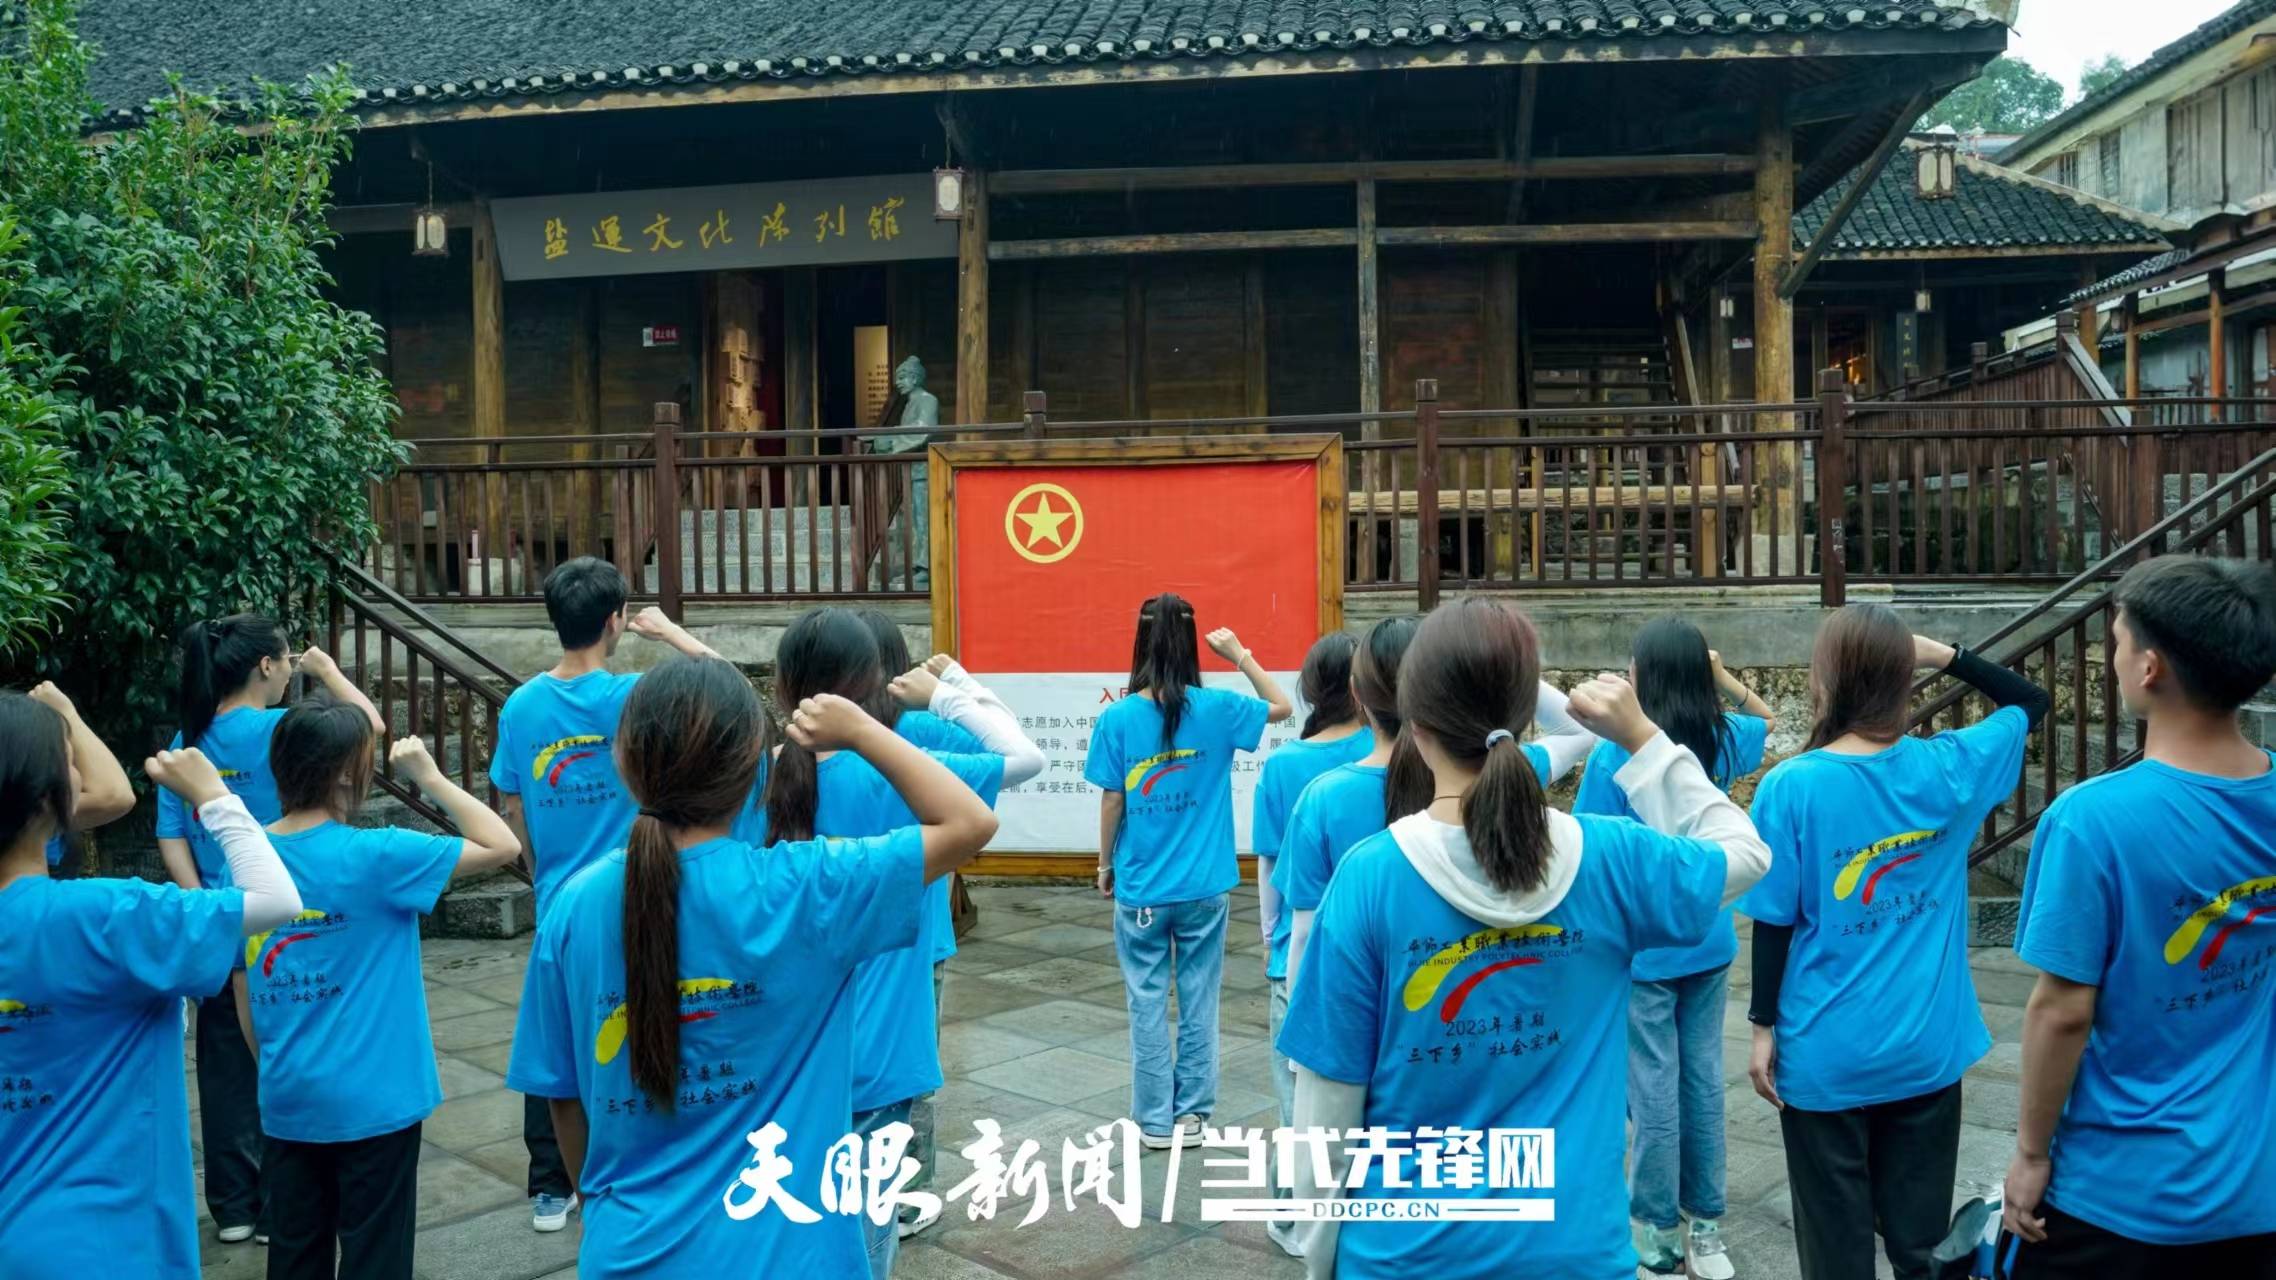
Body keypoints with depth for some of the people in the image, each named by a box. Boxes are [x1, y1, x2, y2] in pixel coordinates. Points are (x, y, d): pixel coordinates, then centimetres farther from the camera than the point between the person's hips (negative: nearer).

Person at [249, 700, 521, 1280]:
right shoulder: (372, 856, -18)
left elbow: (243, 985, 8)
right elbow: (502, 845, -16)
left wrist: (269, 1065, 19)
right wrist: (429, 776, -9)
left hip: (287, 1100, 6)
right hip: (371, 1099, -6)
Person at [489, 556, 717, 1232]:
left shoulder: (522, 705, -2)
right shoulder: (633, 697, -16)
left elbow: (512, 811, 5)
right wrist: (669, 631, -4)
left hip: (559, 906, 4)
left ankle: (549, 1190, 23)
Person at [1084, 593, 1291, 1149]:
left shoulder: (1117, 717, -11)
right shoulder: (1216, 708, -8)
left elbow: (1112, 801, -5)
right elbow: (1281, 708, 10)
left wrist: (1105, 864, 9)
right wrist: (1242, 656, 7)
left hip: (1142, 886, -1)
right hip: (1204, 886, 1)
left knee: (1148, 1004, 9)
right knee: (1198, 1002, 12)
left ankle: (1155, 1121, 17)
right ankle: (1191, 1115, 20)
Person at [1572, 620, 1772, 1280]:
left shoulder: (1617, 752, -16)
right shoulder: (1722, 740, -1)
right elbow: (1766, 719, 24)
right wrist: (1723, 678, 10)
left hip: (1641, 946, -5)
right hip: (1709, 941, 5)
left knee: (1654, 1089, 3)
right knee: (1703, 1078, 13)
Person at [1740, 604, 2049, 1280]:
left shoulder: (1791, 787, -17)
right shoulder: (1951, 768, -7)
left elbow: (1774, 921, -12)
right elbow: (2031, 702, 12)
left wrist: (1763, 1028, -1)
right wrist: (1946, 655, 1)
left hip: (1828, 1055, -3)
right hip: (1929, 1048, 3)